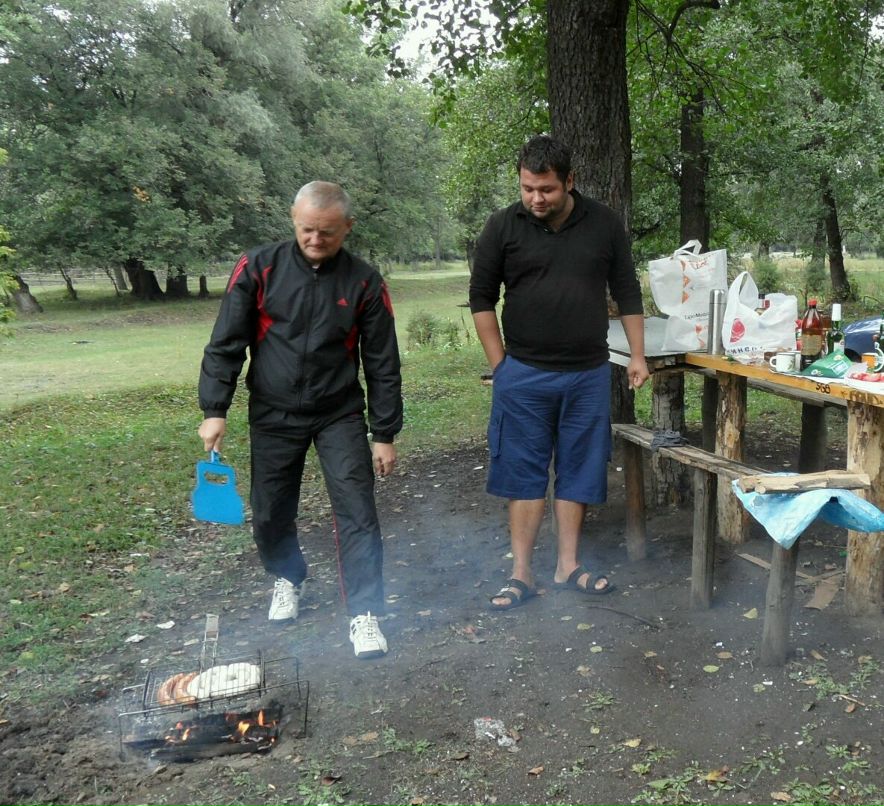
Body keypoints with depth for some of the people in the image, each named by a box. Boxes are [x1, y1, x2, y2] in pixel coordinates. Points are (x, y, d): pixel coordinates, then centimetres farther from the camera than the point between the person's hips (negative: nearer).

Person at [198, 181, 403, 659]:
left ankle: (365, 615, 1)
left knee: (357, 511, -9)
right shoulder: (259, 269, -7)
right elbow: (225, 343, -4)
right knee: (270, 514, 11)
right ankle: (288, 578, 40)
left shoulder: (364, 283, -6)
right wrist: (214, 409, -11)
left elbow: (382, 364, -2)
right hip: (273, 417, 1)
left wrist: (384, 434, -2)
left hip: (340, 417, -1)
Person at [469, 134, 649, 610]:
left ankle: (568, 566, 21)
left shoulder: (604, 224, 2)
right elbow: (482, 298, 2)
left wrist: (637, 355, 5)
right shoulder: (503, 226, -3)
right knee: (524, 473, 3)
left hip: (589, 374, 2)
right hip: (524, 375, -2)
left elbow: (627, 292, 9)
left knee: (580, 472, 8)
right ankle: (521, 574, 11)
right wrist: (500, 366, -2)